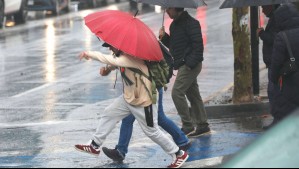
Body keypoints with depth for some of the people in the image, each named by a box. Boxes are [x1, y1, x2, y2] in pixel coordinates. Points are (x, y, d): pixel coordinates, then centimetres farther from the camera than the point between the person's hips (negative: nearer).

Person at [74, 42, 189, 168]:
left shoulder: (131, 57, -30)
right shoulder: (122, 55, -1)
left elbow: (113, 61, -40)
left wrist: (90, 54, -33)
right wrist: (107, 68, -8)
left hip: (143, 102, -9)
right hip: (128, 98, 9)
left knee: (152, 132, 1)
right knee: (108, 114, 10)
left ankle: (179, 154, 14)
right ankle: (94, 146, 21)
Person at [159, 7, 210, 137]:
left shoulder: (191, 23, -13)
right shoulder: (174, 24, 16)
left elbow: (198, 44, -18)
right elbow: (173, 45, 22)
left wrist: (191, 63, -23)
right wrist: (164, 37, 3)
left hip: (190, 65, -10)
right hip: (183, 65, 10)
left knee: (177, 92, -14)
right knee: (193, 95, 12)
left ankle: (187, 126, -10)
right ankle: (202, 125, 19)